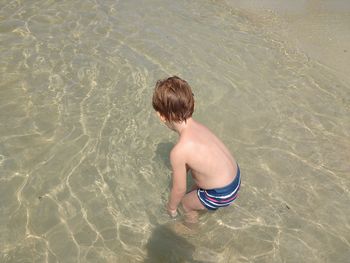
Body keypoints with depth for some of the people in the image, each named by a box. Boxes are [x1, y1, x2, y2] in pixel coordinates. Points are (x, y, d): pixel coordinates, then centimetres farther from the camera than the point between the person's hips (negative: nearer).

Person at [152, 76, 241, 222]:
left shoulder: (178, 151, -30)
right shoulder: (197, 126, -7)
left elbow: (179, 189, -14)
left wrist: (171, 207, 7)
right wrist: (180, 172, 30)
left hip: (222, 194, -6)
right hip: (235, 176, 6)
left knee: (186, 203, 21)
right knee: (195, 188, 32)